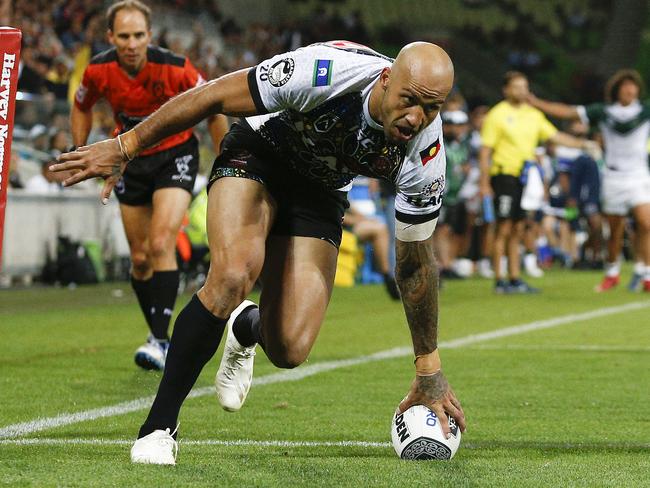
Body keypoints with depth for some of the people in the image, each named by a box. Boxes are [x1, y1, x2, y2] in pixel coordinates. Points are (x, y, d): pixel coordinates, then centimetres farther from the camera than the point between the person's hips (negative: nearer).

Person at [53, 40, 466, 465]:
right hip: (258, 155, -3)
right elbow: (215, 96, -22)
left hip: (320, 192, 3)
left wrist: (429, 370, -2)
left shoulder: (426, 156, -25)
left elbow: (416, 262, -10)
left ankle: (246, 328, 28)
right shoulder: (324, 71, -36)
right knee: (234, 274, -33)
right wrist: (126, 146, -16)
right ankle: (158, 427, -20)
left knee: (289, 350, -13)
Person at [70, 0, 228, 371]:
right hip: (131, 162, 4)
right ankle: (158, 337, 25)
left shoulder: (175, 69, -23)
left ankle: (160, 341, -21)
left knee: (161, 245, -21)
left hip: (175, 155, -4)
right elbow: (82, 107, 10)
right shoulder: (99, 71, -14)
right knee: (140, 257, 7)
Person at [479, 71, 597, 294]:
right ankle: (499, 281, -1)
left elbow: (555, 136, 13)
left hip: (525, 177, 6)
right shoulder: (497, 115, -5)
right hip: (504, 174, -6)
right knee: (504, 229, -5)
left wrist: (582, 143, -1)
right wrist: (484, 184, -12)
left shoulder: (533, 114, 12)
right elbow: (485, 151, -7)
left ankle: (515, 279, 13)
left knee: (517, 230, 9)